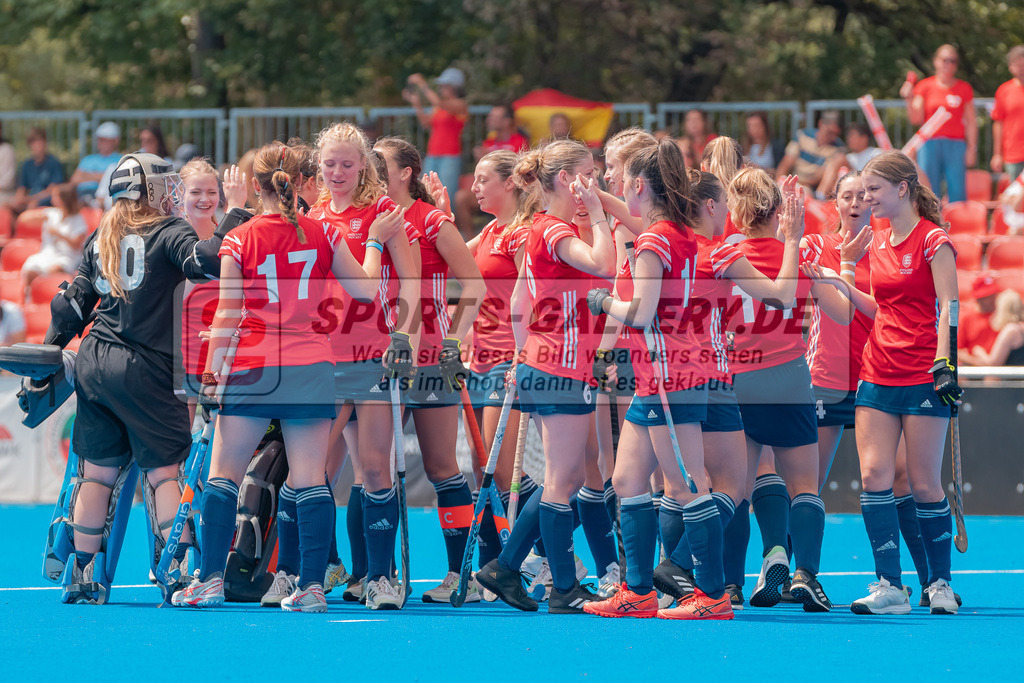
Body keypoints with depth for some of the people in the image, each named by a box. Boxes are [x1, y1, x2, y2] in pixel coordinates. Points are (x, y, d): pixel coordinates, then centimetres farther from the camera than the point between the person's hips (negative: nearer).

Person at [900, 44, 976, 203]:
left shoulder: (964, 88, 8)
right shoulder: (925, 86, 6)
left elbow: (971, 121, 8)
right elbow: (916, 119, 0)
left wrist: (972, 148, 1)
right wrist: (909, 99, -15)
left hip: (956, 145, 0)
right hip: (930, 144, 0)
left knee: (957, 193, -6)